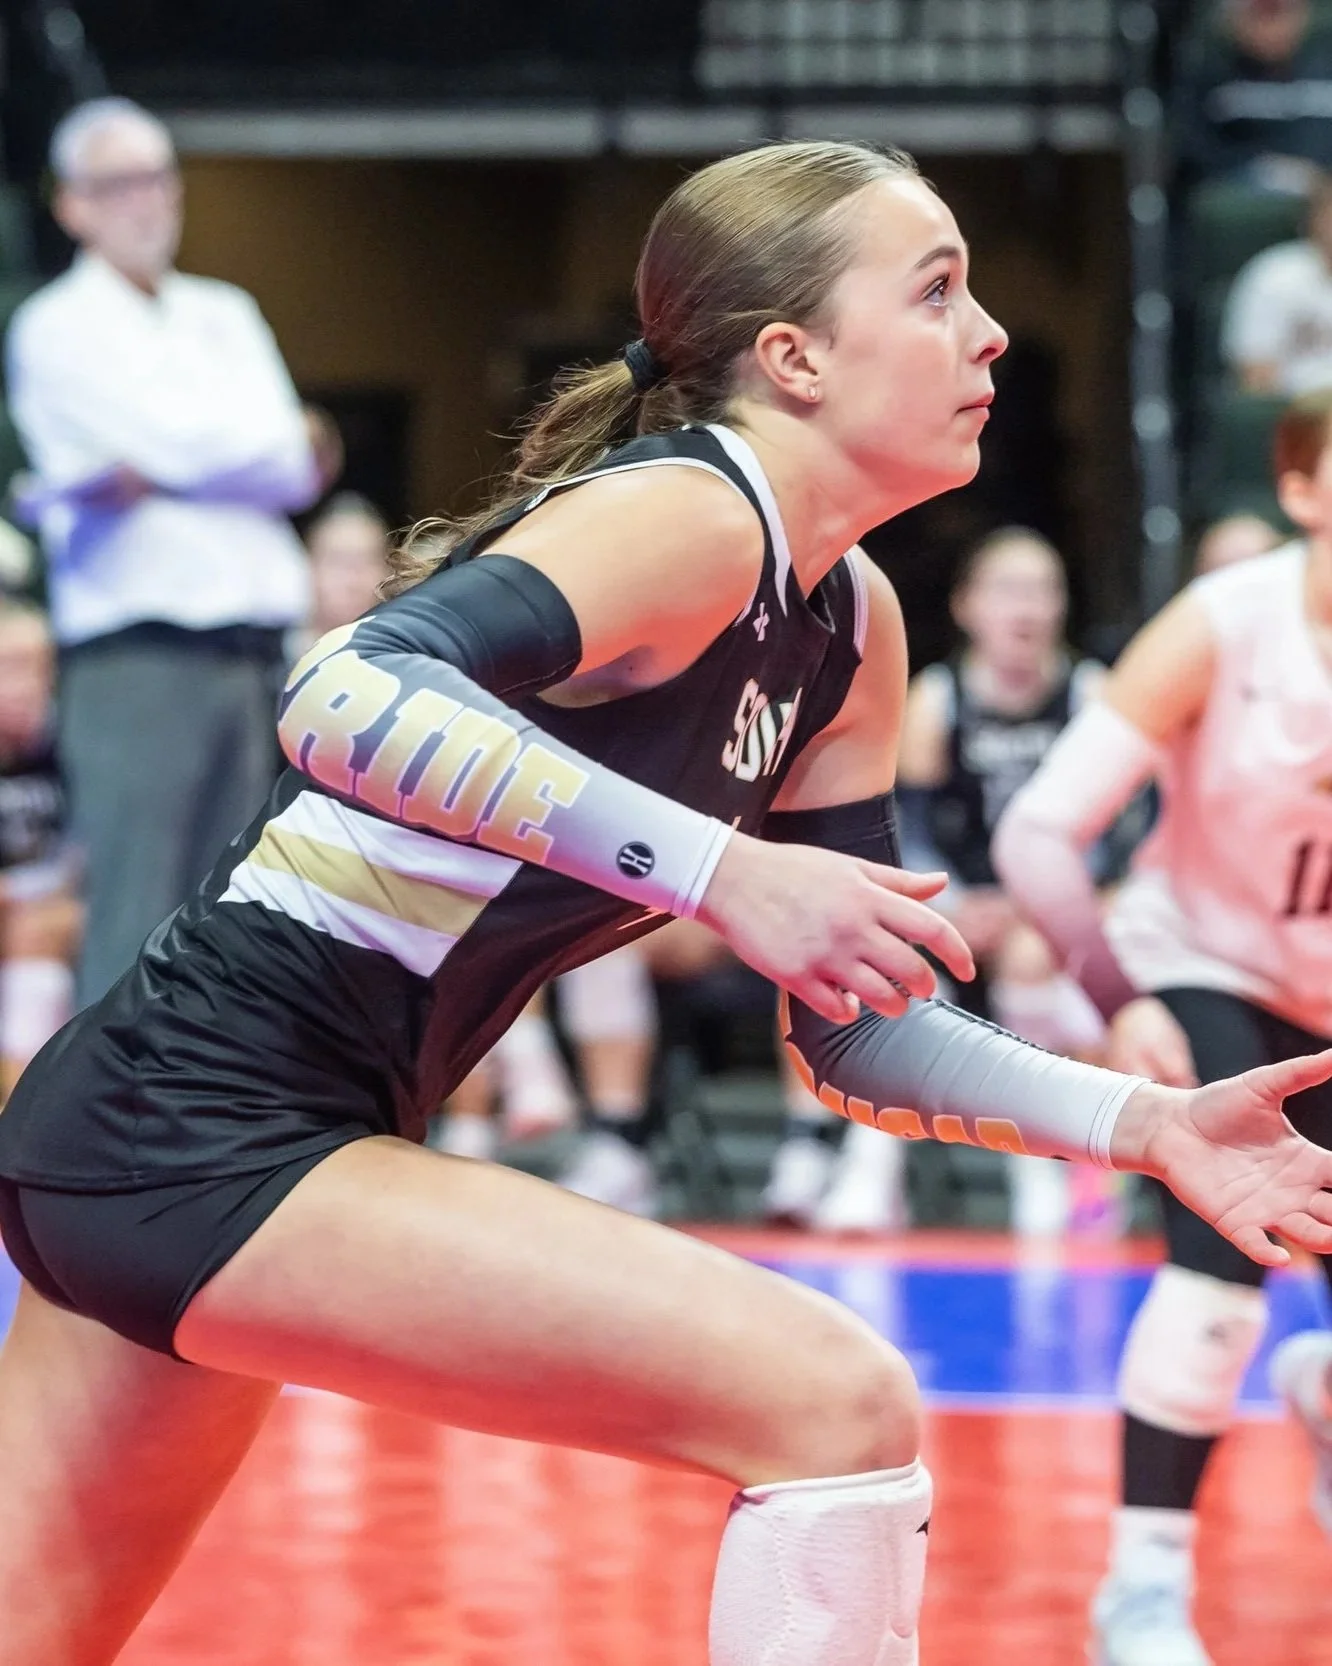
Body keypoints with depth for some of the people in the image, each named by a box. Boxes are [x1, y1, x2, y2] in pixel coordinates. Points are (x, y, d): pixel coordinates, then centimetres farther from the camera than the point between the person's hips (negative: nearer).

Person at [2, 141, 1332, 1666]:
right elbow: (344, 699, -31)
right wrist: (720, 869, -33)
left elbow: (848, 1026, 17)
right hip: (201, 1122, -9)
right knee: (842, 1407, -14)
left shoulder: (848, 632, 12)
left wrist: (1143, 1123, 4)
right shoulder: (691, 519, -15)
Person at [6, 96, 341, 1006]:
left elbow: (298, 468, 3)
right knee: (136, 928, -8)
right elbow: (182, 441, -12)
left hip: (257, 653, 6)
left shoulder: (226, 316, 18)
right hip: (141, 656, -6)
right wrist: (292, 440, 5)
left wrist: (151, 480, -11)